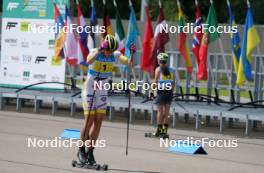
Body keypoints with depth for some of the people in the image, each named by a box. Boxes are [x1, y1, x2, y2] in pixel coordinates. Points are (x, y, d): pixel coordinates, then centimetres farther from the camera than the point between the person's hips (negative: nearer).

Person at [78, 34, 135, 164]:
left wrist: (132, 54, -36)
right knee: (89, 121, -7)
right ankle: (81, 150, 8)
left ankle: (90, 151, 12)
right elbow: (89, 61, -41)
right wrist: (100, 50, -52)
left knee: (98, 122, 2)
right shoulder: (95, 52, -18)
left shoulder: (115, 55, -6)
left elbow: (129, 63, -18)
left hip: (102, 92, 4)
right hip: (89, 90, -4)